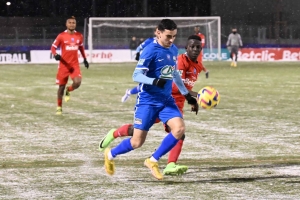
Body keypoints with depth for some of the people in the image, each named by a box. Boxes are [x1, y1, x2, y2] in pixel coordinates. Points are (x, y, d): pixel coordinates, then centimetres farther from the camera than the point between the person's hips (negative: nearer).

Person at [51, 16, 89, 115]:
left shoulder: (79, 36, 3)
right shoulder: (61, 36, -7)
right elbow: (53, 47, -4)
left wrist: (85, 59, 18)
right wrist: (55, 55, -25)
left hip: (75, 64, 2)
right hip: (64, 64, -2)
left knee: (77, 82, -20)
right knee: (61, 86, 5)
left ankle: (68, 91, 15)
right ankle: (59, 107, 21)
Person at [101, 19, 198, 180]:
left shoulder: (173, 50, 7)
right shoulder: (151, 50, -15)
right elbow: (136, 75, -17)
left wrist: (187, 95, 26)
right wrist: (155, 81, -35)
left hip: (166, 100, 6)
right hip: (147, 101, -6)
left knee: (179, 129, -17)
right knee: (137, 142, -4)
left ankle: (153, 161, -2)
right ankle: (110, 154, 26)